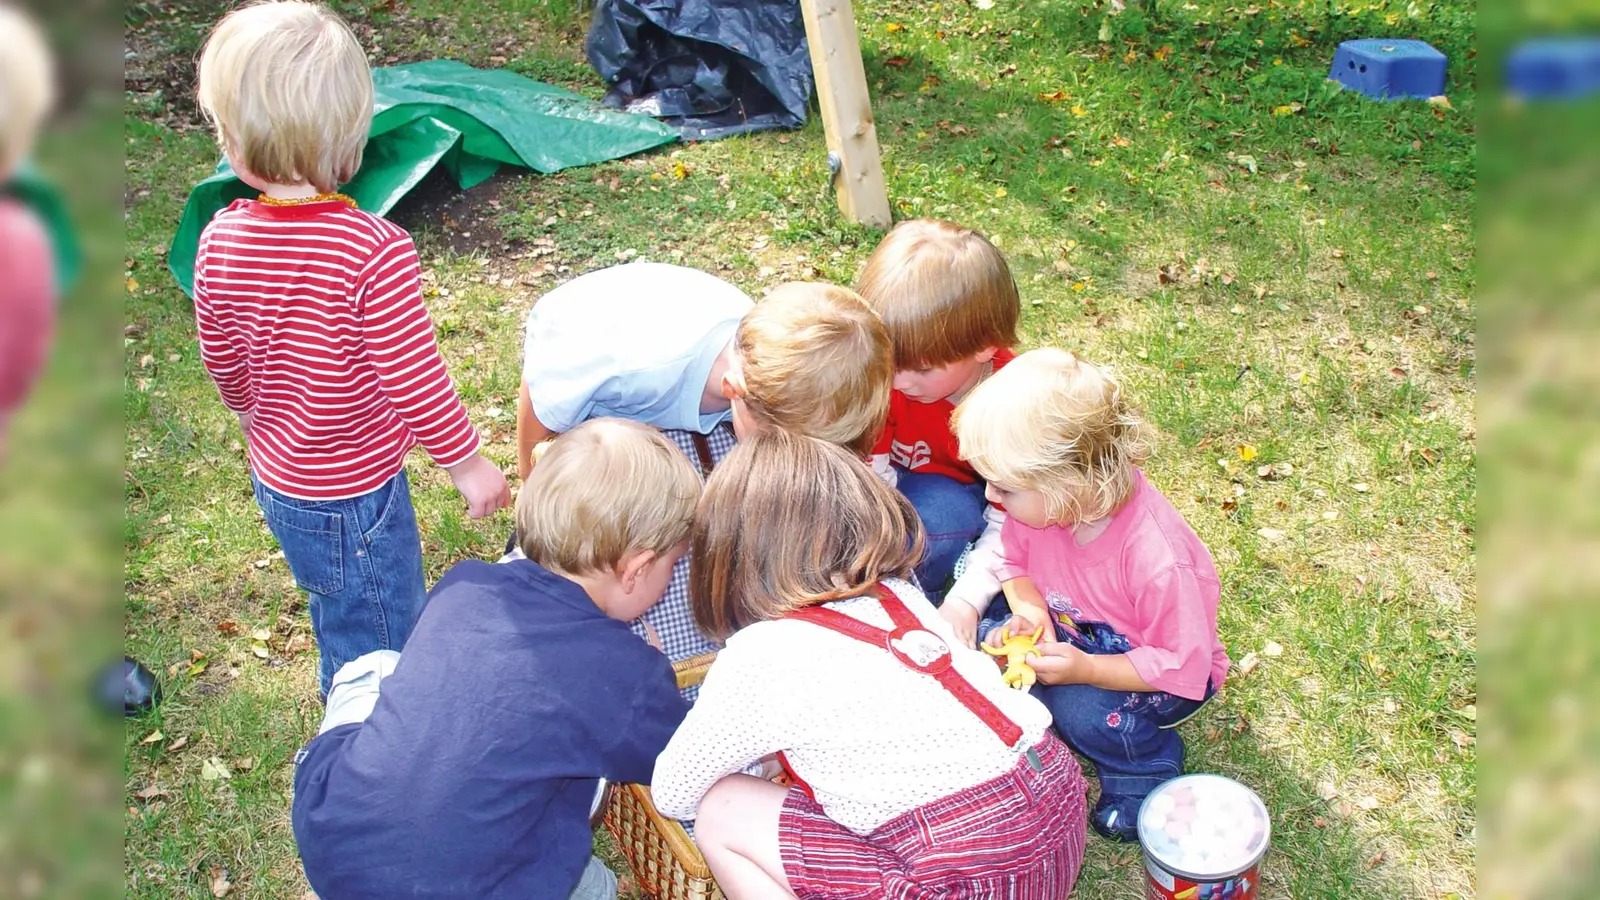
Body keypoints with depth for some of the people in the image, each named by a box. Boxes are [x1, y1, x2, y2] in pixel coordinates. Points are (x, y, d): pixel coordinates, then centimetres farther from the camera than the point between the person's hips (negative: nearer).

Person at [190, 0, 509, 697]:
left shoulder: (218, 243, -12)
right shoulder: (374, 250, -30)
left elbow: (224, 365, 3)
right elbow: (413, 379, -24)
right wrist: (468, 463, -8)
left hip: (276, 478, 7)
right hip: (353, 493, -7)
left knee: (341, 619, 31)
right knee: (377, 646, 13)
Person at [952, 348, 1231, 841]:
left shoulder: (1158, 560, -38)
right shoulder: (1042, 501, -22)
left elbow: (1182, 666, -27)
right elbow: (1016, 561, -2)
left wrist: (1084, 669, -36)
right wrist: (1031, 612, -23)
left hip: (1168, 671, -5)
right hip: (1072, 631, 6)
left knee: (1080, 707, -31)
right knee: (987, 630, -15)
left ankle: (1145, 770, 0)